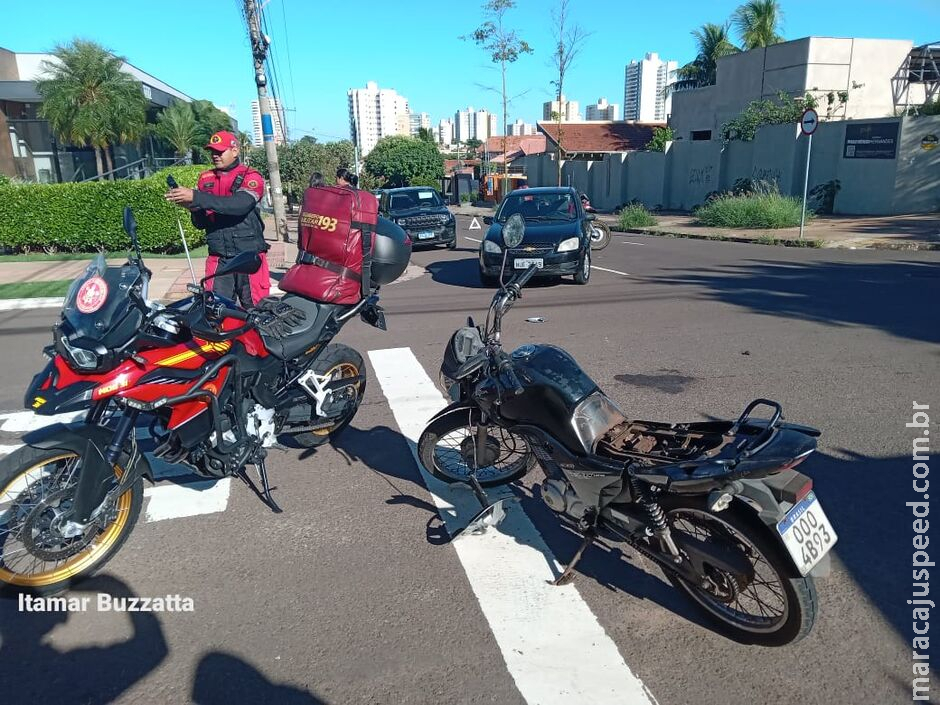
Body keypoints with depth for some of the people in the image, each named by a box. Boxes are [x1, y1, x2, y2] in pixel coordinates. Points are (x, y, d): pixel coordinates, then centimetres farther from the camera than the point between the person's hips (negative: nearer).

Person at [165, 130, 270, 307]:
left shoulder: (251, 177, -1)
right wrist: (193, 207, -9)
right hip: (218, 259, 4)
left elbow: (239, 204, -22)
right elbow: (201, 223, 13)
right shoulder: (205, 179, 14)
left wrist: (196, 197, -25)